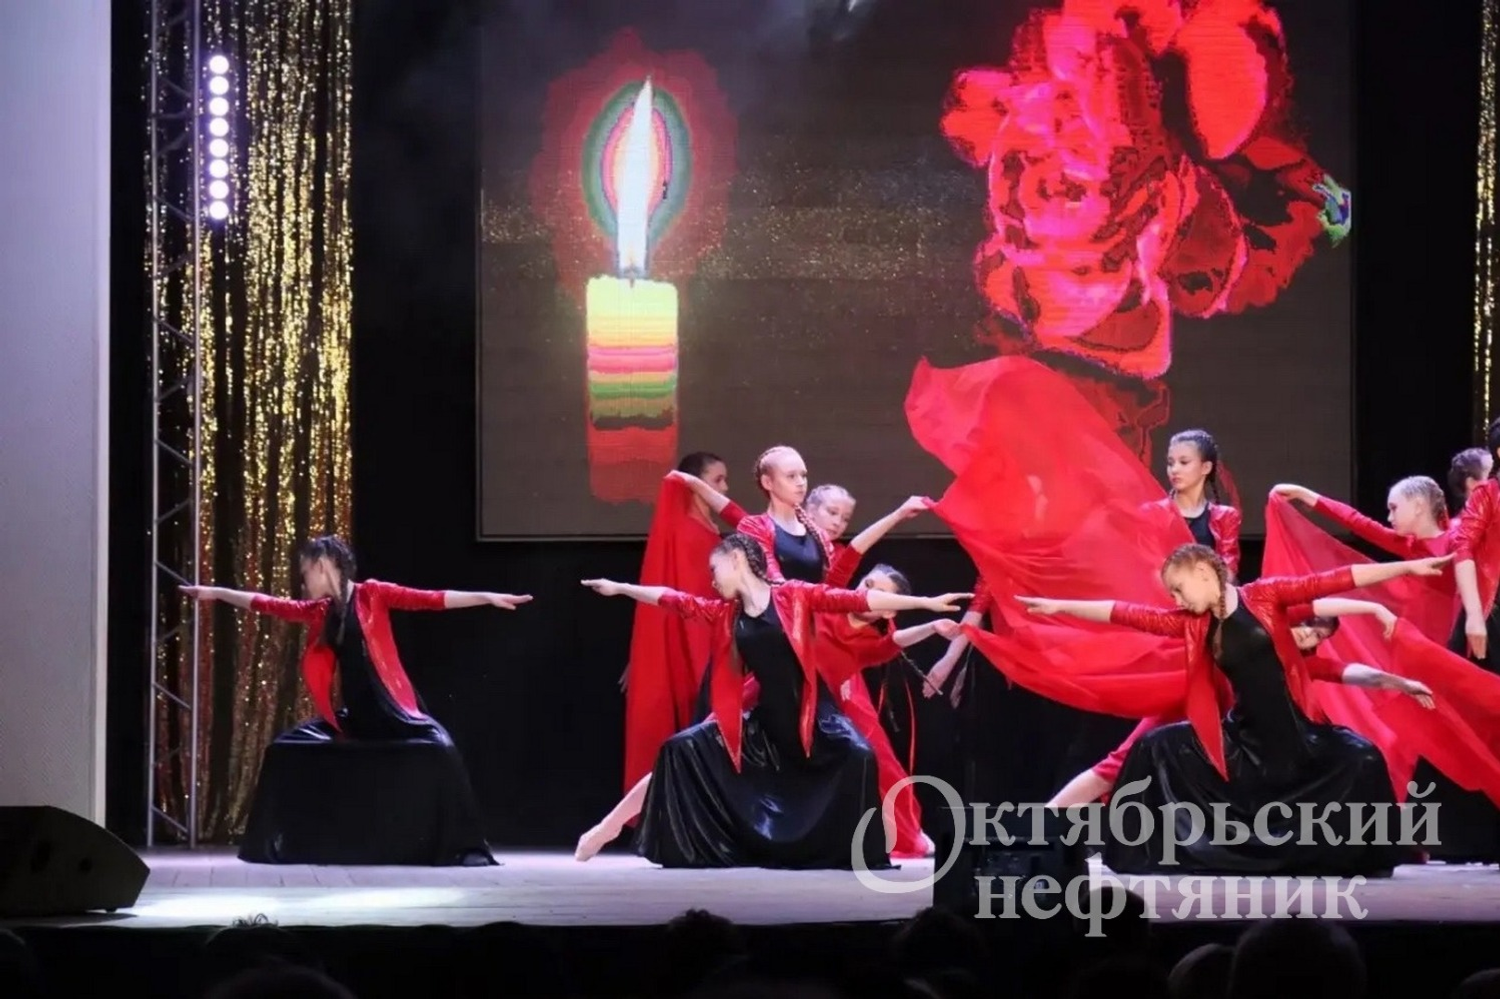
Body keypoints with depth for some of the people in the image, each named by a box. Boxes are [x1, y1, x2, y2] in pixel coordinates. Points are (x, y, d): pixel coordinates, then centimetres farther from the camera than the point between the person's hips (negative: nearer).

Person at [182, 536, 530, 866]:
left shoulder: (371, 594, -5)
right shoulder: (319, 611, 11)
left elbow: (430, 599, -12)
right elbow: (269, 606, 20)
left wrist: (486, 598, -21)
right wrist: (216, 593, 27)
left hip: (393, 712, -7)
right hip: (352, 716, 7)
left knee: (440, 751, -29)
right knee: (284, 751, 4)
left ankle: (465, 848, -21)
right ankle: (287, 844, 13)